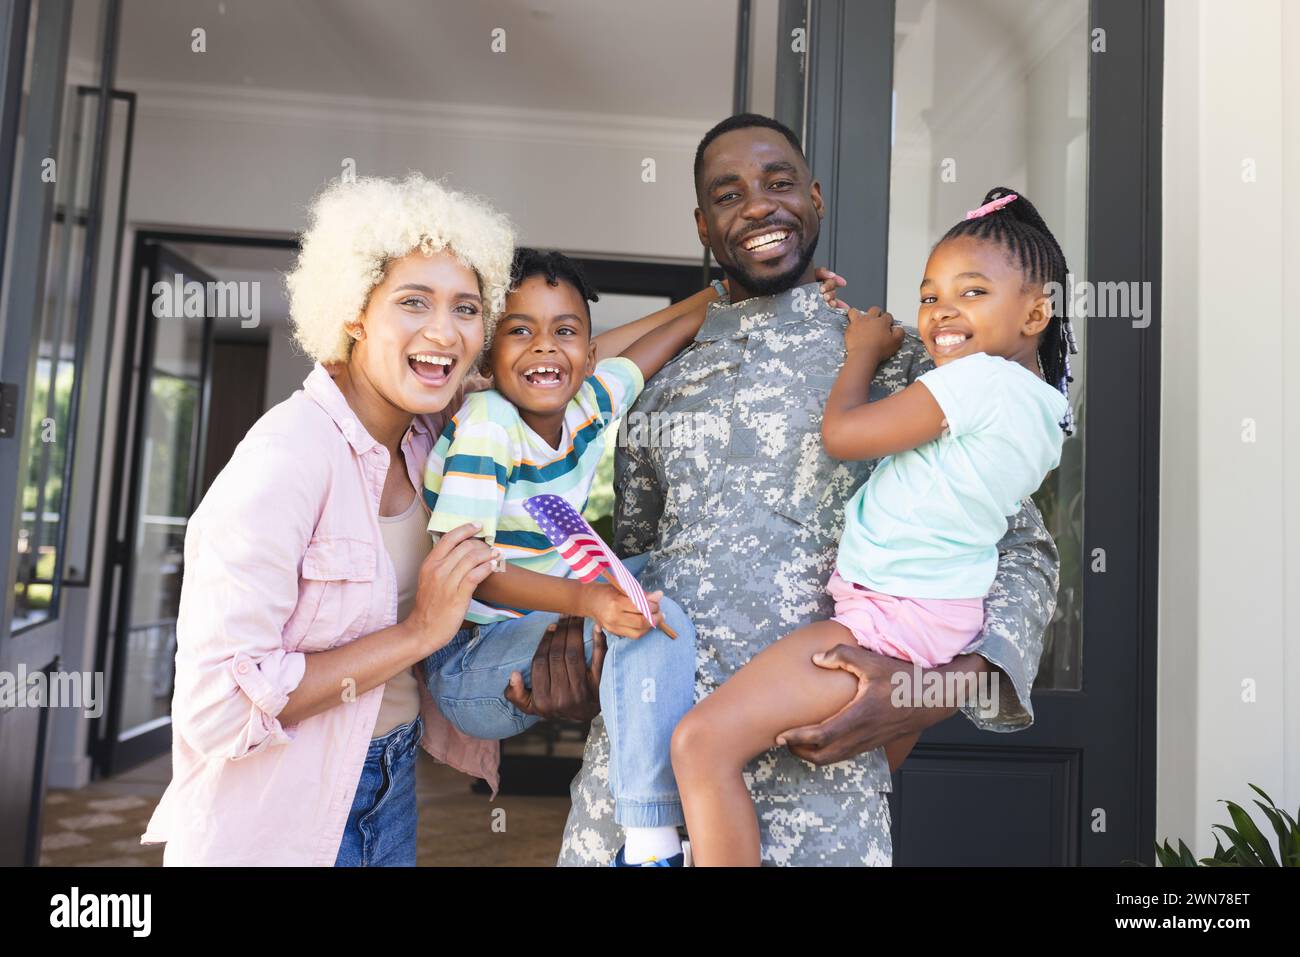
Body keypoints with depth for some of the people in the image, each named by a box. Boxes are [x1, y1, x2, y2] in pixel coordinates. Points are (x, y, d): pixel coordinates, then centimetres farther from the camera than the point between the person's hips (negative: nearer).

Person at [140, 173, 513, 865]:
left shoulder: (428, 439, -3)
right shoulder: (288, 456, -25)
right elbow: (215, 707, -27)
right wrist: (416, 632, -25)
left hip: (392, 788, 7)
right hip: (273, 821, -6)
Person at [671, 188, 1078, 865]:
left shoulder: (979, 377, -19)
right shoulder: (1044, 401, 10)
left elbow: (840, 433, -15)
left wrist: (865, 349, 2)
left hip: (892, 618, -11)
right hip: (942, 617, 11)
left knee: (702, 742, -17)